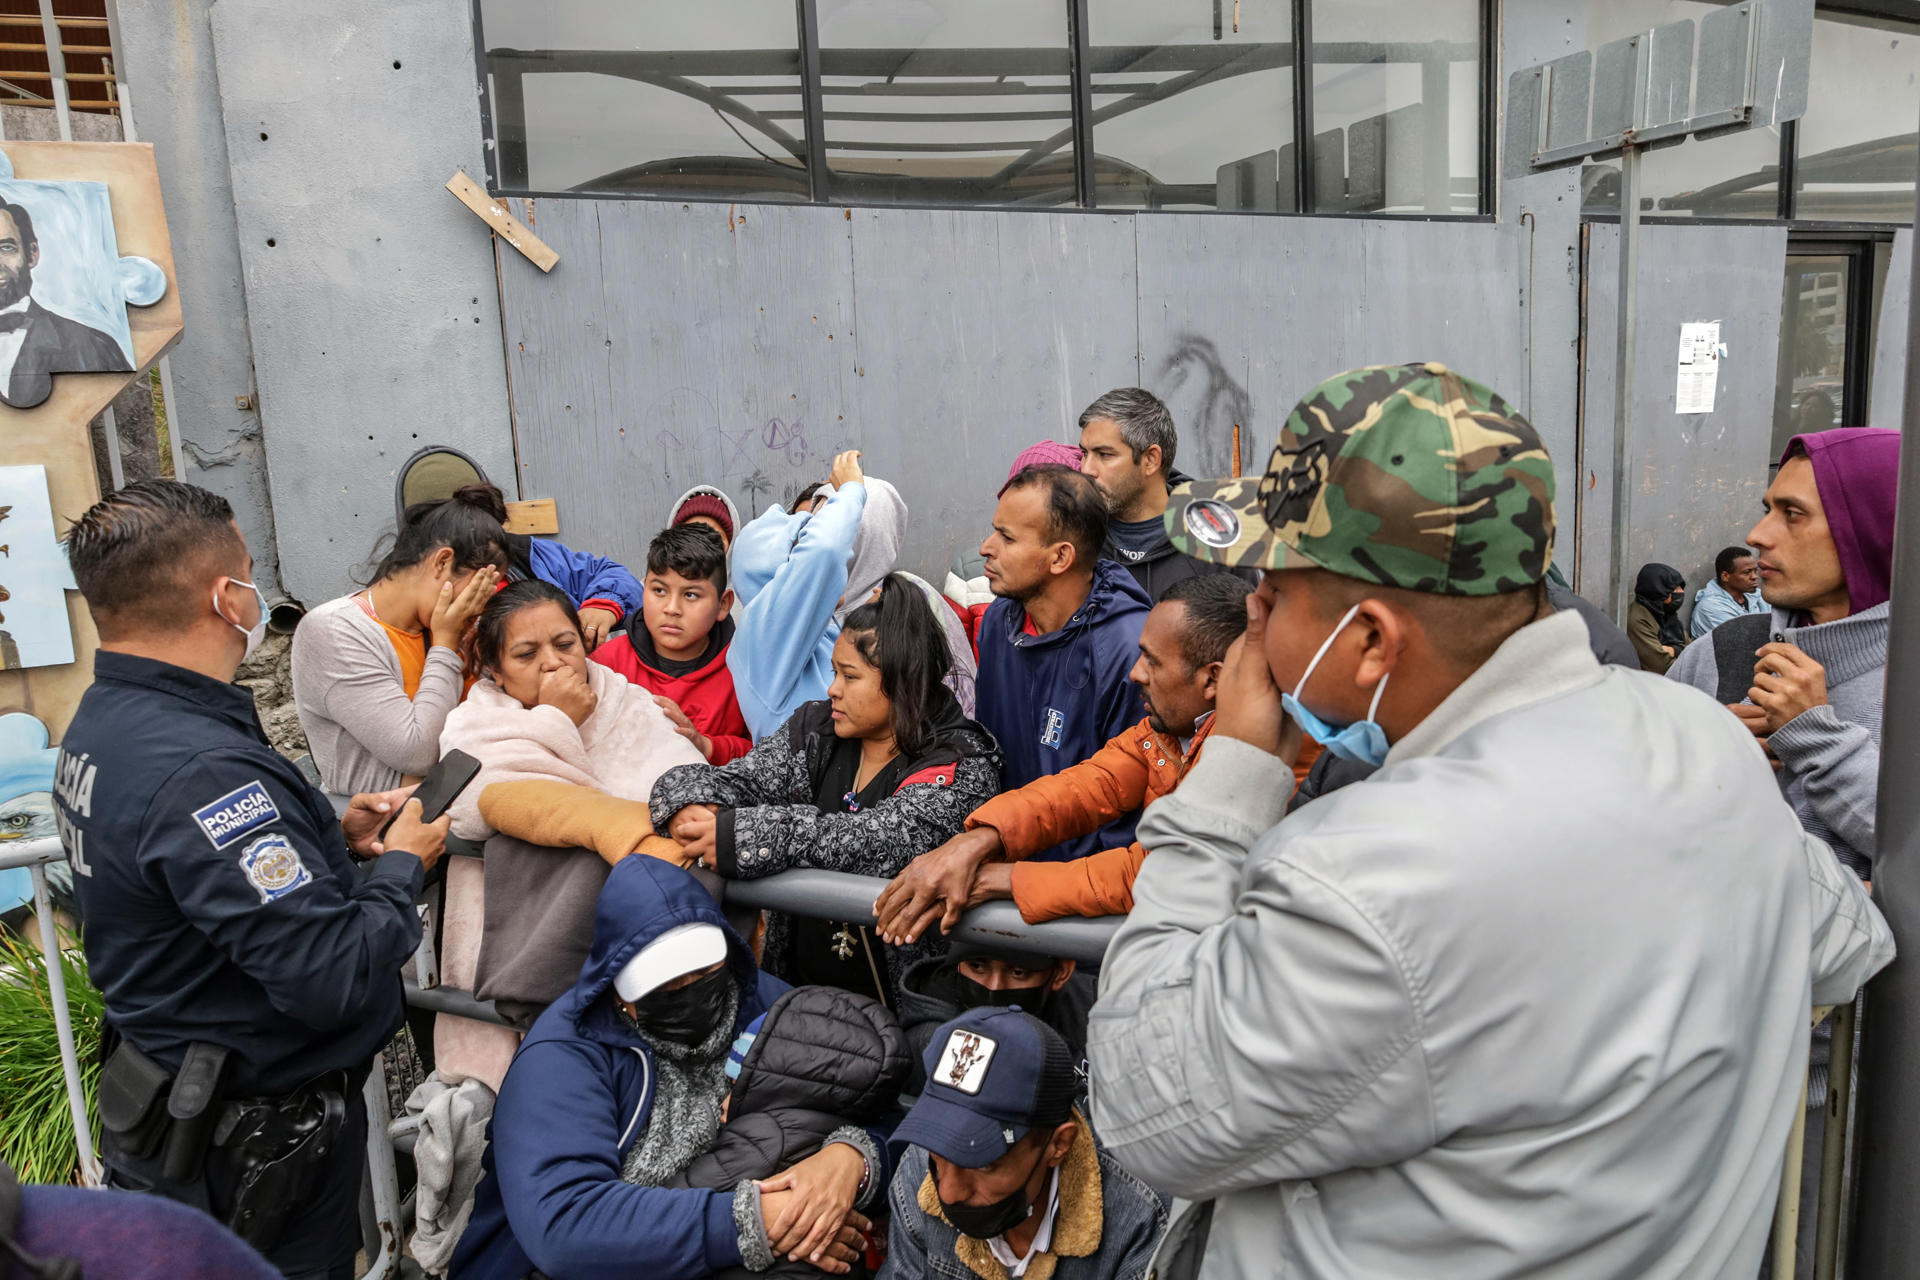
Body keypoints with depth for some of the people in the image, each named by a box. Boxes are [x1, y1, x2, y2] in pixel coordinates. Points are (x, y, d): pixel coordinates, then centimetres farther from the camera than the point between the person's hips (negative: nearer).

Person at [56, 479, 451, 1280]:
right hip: (258, 1134, -10)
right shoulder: (200, 769, -32)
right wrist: (401, 867, -15)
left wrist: (330, 833, 2)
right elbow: (333, 979, -32)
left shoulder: (101, 726, 1)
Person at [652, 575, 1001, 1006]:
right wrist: (691, 807, -21)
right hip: (793, 978, 5)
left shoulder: (962, 767, -11)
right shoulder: (816, 729, 8)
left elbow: (881, 840, -25)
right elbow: (733, 780, 3)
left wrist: (739, 837, -28)